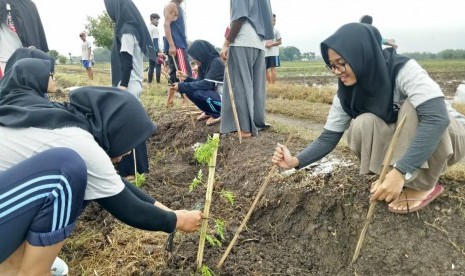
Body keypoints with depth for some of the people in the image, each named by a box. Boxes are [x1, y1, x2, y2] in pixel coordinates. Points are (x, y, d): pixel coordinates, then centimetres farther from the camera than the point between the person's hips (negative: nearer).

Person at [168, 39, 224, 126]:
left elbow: (206, 84, -28)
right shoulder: (204, 64, 5)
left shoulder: (217, 62, -20)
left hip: (225, 99, -9)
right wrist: (187, 78, -8)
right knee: (189, 90, -3)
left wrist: (182, 86, -25)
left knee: (196, 92, -28)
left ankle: (217, 114, -8)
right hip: (213, 94, 9)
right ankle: (208, 112, 9)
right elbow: (200, 82, 10)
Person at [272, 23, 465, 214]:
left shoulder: (404, 70, -29)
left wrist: (400, 172, -48)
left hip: (446, 133, -3)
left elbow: (437, 117, -40)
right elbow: (328, 137, -13)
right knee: (362, 125, -26)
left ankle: (424, 185, -17)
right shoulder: (347, 93, -13)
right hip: (403, 143, 3)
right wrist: (296, 161, -30)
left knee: (412, 106, -34)